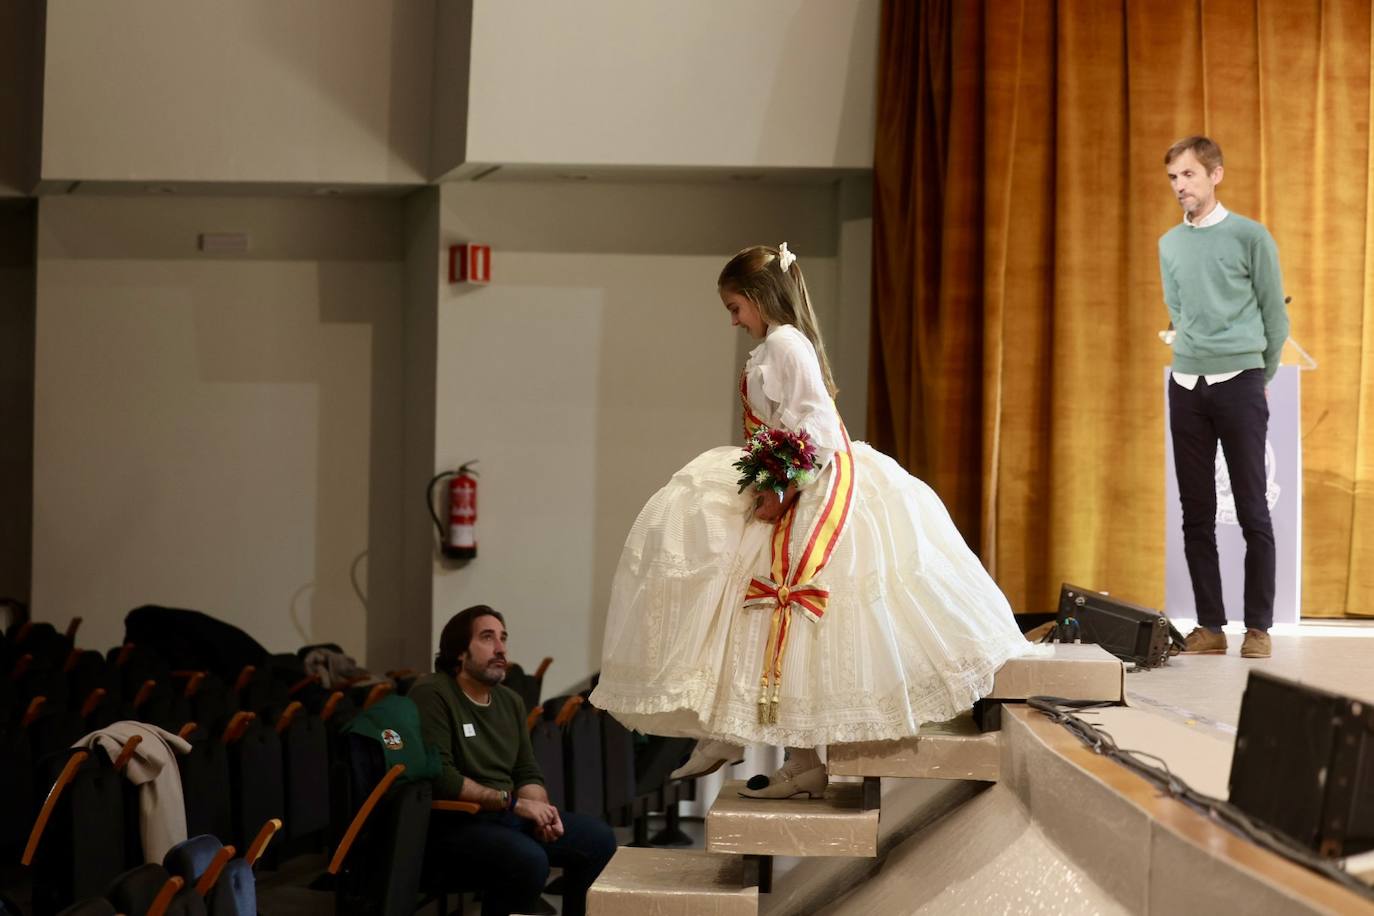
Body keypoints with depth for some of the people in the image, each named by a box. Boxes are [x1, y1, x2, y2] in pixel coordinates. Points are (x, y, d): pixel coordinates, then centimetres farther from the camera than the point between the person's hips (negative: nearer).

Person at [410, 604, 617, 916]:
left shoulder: (510, 700, 14)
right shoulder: (431, 694, -11)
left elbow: (528, 774, 14)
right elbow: (439, 776, -20)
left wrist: (540, 813, -8)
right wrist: (513, 802, -18)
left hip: (507, 815, 8)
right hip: (453, 821, -8)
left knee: (599, 838, -3)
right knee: (529, 860, -33)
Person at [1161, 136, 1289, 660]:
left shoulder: (1250, 237, -3)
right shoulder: (1169, 244, 11)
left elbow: (1275, 317, 2)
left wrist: (1258, 377, 8)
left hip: (1239, 385, -4)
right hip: (1186, 386, 5)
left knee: (1252, 512, -2)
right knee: (1196, 514, 5)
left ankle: (1258, 627, 3)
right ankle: (1210, 626, 10)